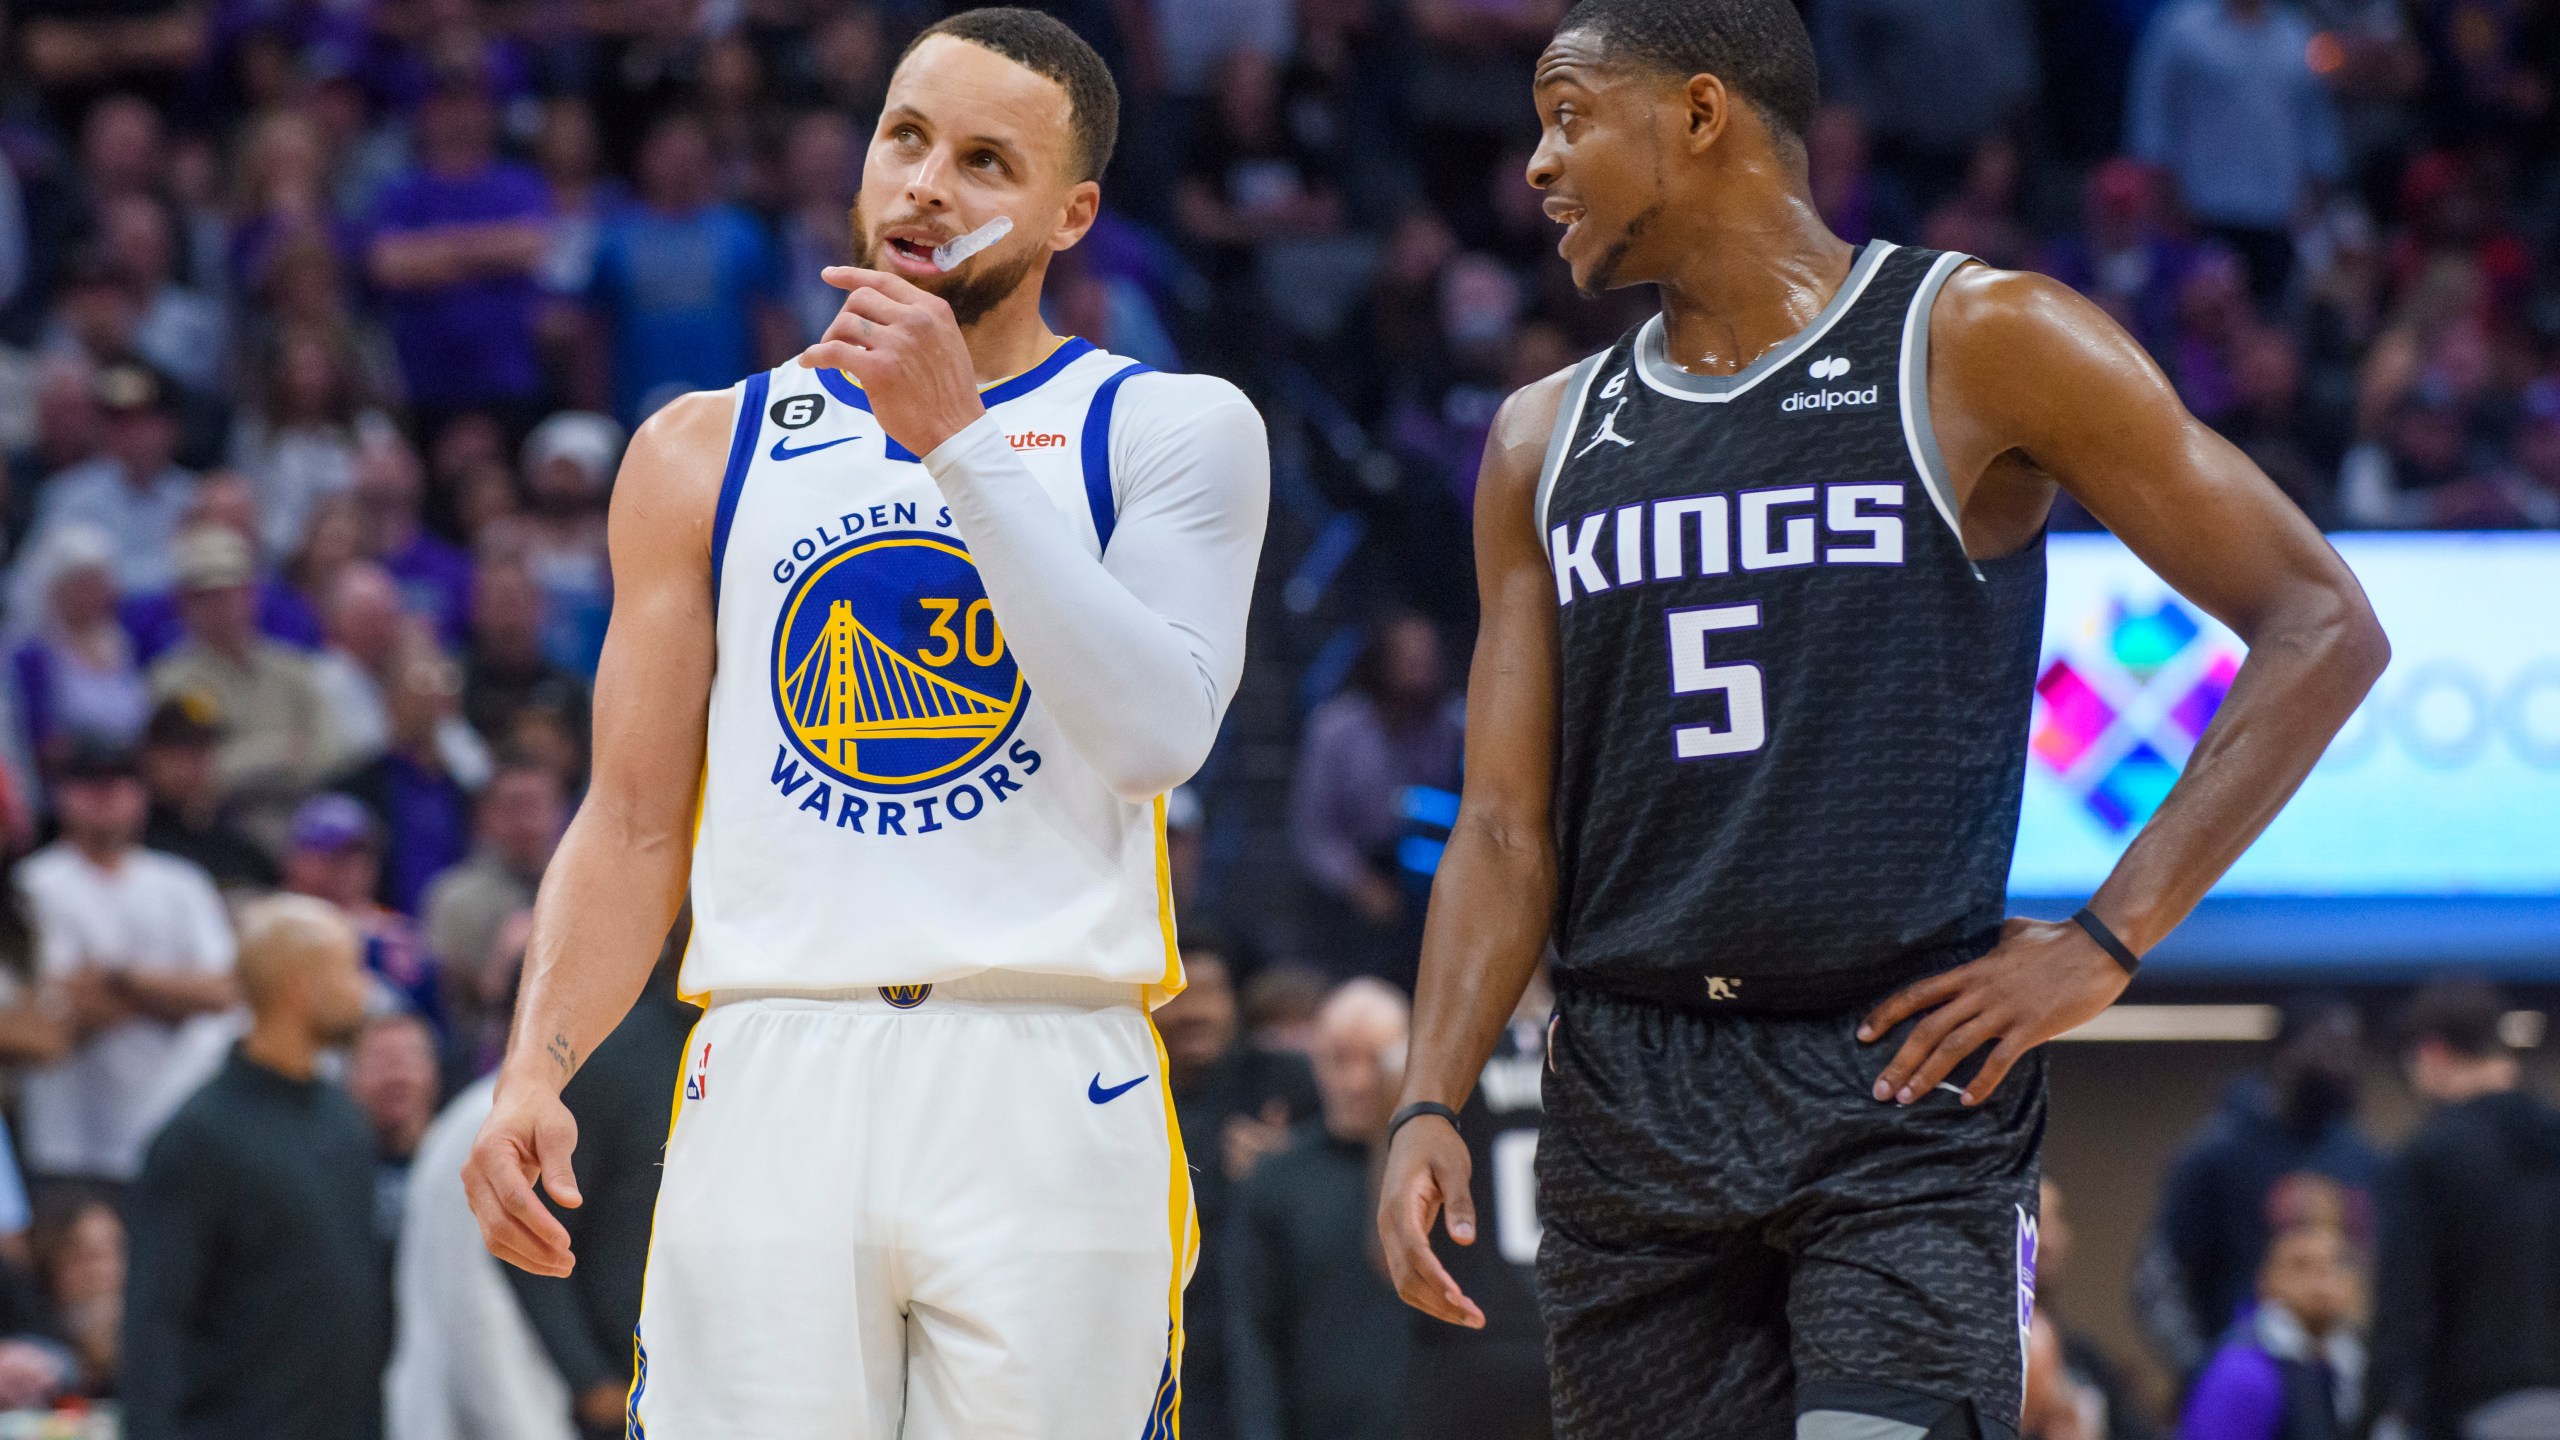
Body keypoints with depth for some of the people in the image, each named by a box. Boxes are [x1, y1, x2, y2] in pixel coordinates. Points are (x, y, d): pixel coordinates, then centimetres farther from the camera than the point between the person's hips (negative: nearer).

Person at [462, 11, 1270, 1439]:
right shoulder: (711, 451, 15)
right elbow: (634, 827, 15)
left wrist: (959, 438, -11)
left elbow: (1158, 732, -10)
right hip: (773, 1087, 2)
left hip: (1048, 1094, -2)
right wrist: (537, 1067, -2)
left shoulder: (1169, 430, 7)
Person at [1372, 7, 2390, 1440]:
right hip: (1626, 1100, 5)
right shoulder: (1550, 442, 14)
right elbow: (1508, 828, 13)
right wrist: (1431, 1106, -3)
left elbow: (2322, 631, -2)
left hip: (1907, 1092, -5)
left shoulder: (1978, 346, -1)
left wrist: (2107, 943, -7)